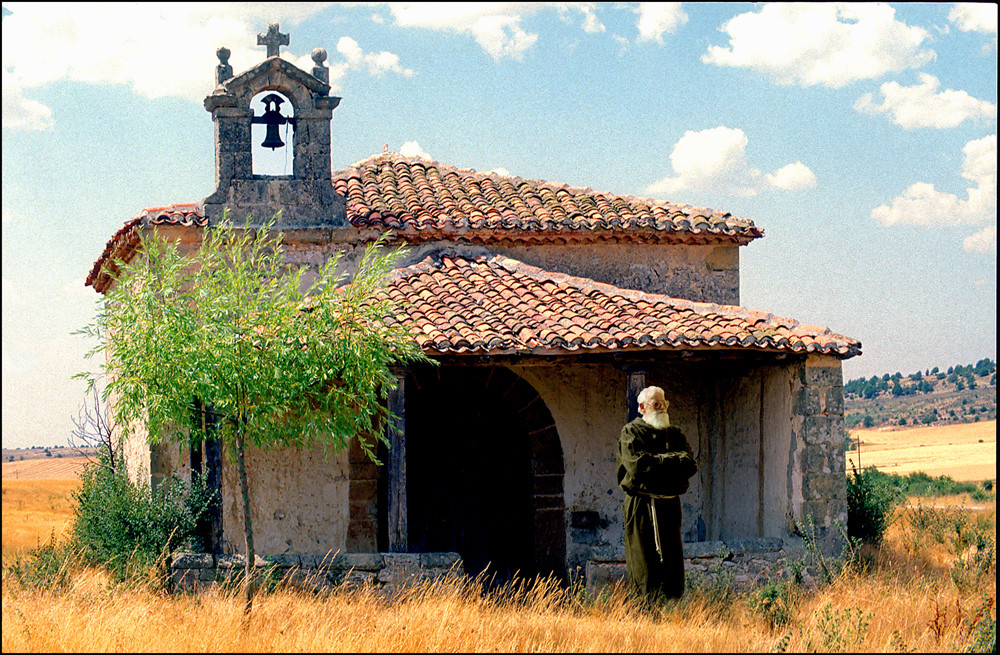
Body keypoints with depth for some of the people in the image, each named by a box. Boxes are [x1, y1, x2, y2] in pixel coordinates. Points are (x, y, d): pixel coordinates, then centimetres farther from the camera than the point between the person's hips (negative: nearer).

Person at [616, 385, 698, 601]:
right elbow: (637, 464, -14)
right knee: (644, 562, -7)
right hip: (641, 504, -5)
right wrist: (671, 460, -7)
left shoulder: (675, 434, 18)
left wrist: (657, 462, -10)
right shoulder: (631, 432, 3)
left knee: (673, 562, 3)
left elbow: (690, 465, 3)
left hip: (670, 504, 5)